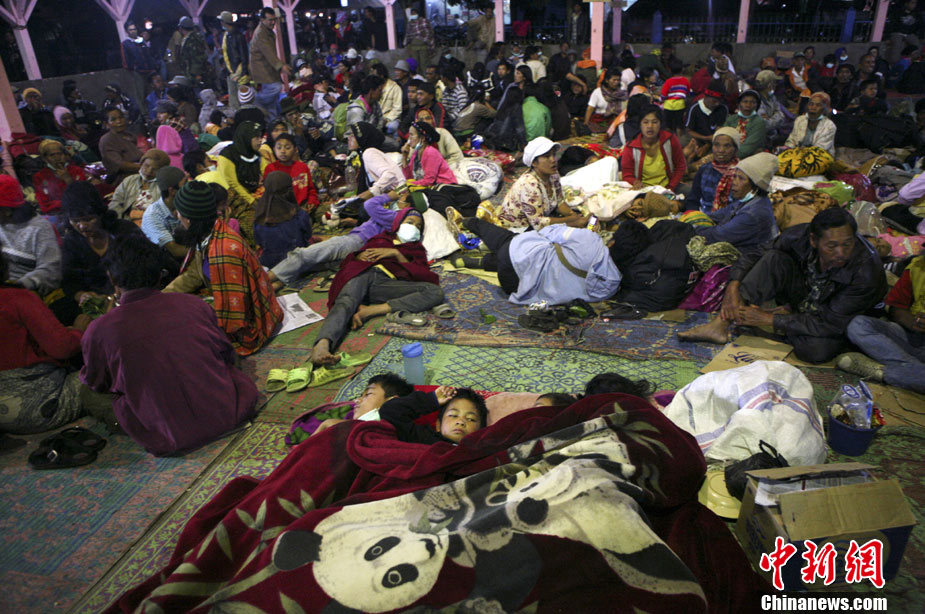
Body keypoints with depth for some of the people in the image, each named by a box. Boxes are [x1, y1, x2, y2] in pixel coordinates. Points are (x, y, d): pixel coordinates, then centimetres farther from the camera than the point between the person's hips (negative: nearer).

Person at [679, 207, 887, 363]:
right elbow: (753, 256, -9)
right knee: (774, 259, -26)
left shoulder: (866, 270, -32)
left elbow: (829, 324, -31)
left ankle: (784, 316, -8)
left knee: (818, 350, -39)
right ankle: (721, 325, -31)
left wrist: (769, 319, -32)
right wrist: (733, 286, -27)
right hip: (803, 299, 3)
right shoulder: (799, 236, -23)